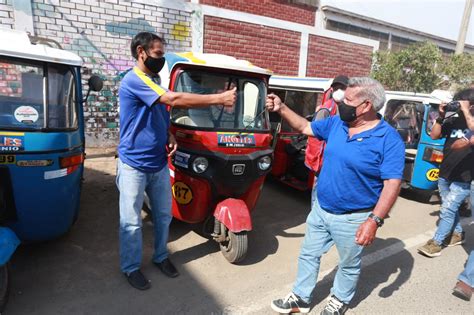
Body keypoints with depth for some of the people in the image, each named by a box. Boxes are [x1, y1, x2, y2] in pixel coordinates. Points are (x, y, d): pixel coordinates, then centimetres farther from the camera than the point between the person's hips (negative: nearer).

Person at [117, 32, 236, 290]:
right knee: (131, 221, 6)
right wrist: (219, 99, -27)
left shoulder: (154, 80, 12)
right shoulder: (134, 80, -17)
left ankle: (161, 256, 35)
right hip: (134, 165, -8)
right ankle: (131, 267, 26)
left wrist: (168, 134, 1)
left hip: (158, 163, 8)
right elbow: (175, 100, -28)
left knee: (163, 215, 15)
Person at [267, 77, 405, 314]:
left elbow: (392, 185, -20)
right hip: (320, 209, 6)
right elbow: (305, 127, 12)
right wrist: (281, 109, 3)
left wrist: (374, 220, -27)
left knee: (349, 265, 19)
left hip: (353, 218, -5)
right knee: (308, 254, 18)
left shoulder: (389, 139, -18)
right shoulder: (336, 123, -1)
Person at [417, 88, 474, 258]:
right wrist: (441, 117, -11)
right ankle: (457, 233, 39)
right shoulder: (453, 119, 1)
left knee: (447, 210, -4)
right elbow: (434, 135, 1)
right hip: (444, 174, 5)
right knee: (450, 208, 19)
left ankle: (436, 243, 7)